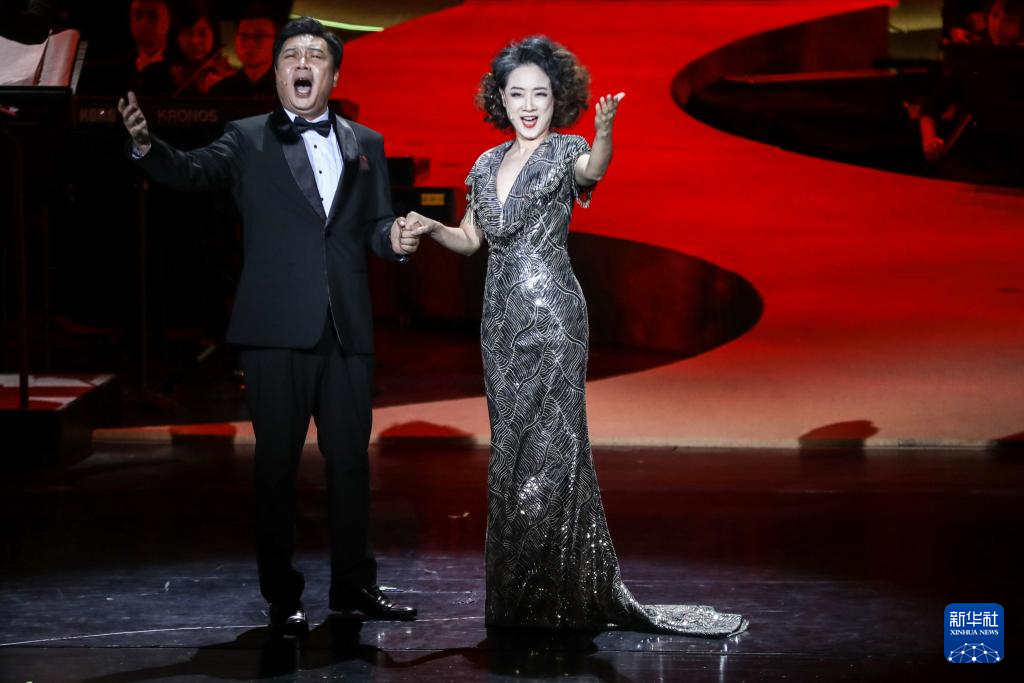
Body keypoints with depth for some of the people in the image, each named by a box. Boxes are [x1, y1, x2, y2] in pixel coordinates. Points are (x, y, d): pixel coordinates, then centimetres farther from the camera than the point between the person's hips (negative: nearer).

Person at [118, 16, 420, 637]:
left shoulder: (365, 144, 13)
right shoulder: (249, 141, 2)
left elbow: (373, 228, 14)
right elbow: (191, 171, -13)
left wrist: (394, 238, -9)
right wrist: (145, 143, -32)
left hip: (347, 330, 3)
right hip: (277, 331, -3)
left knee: (350, 458, 10)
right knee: (278, 463, 3)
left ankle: (354, 584, 22)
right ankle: (283, 597, 12)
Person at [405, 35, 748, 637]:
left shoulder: (567, 151, -4)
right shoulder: (487, 165, 13)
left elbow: (593, 169, -28)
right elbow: (470, 240, 22)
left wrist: (604, 131, -50)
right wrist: (430, 226, 2)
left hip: (551, 318, -6)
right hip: (502, 319, 6)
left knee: (549, 448, -8)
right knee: (512, 447, 9)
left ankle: (571, 594, -2)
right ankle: (517, 595, 15)